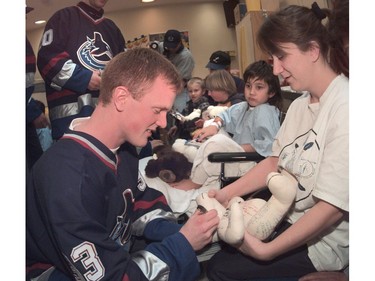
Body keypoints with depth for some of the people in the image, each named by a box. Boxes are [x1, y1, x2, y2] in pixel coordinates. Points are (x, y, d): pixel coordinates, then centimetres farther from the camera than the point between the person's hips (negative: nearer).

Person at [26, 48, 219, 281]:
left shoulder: (123, 147, -5)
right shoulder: (67, 179, -34)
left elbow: (144, 206, 7)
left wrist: (177, 232, -12)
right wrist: (182, 243, -22)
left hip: (119, 257, 7)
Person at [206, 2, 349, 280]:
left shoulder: (344, 109, -24)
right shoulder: (299, 104, 4)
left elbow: (332, 208, -25)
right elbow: (275, 161, 8)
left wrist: (266, 250, -23)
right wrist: (227, 193, -3)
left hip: (322, 239, -7)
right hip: (289, 218, 7)